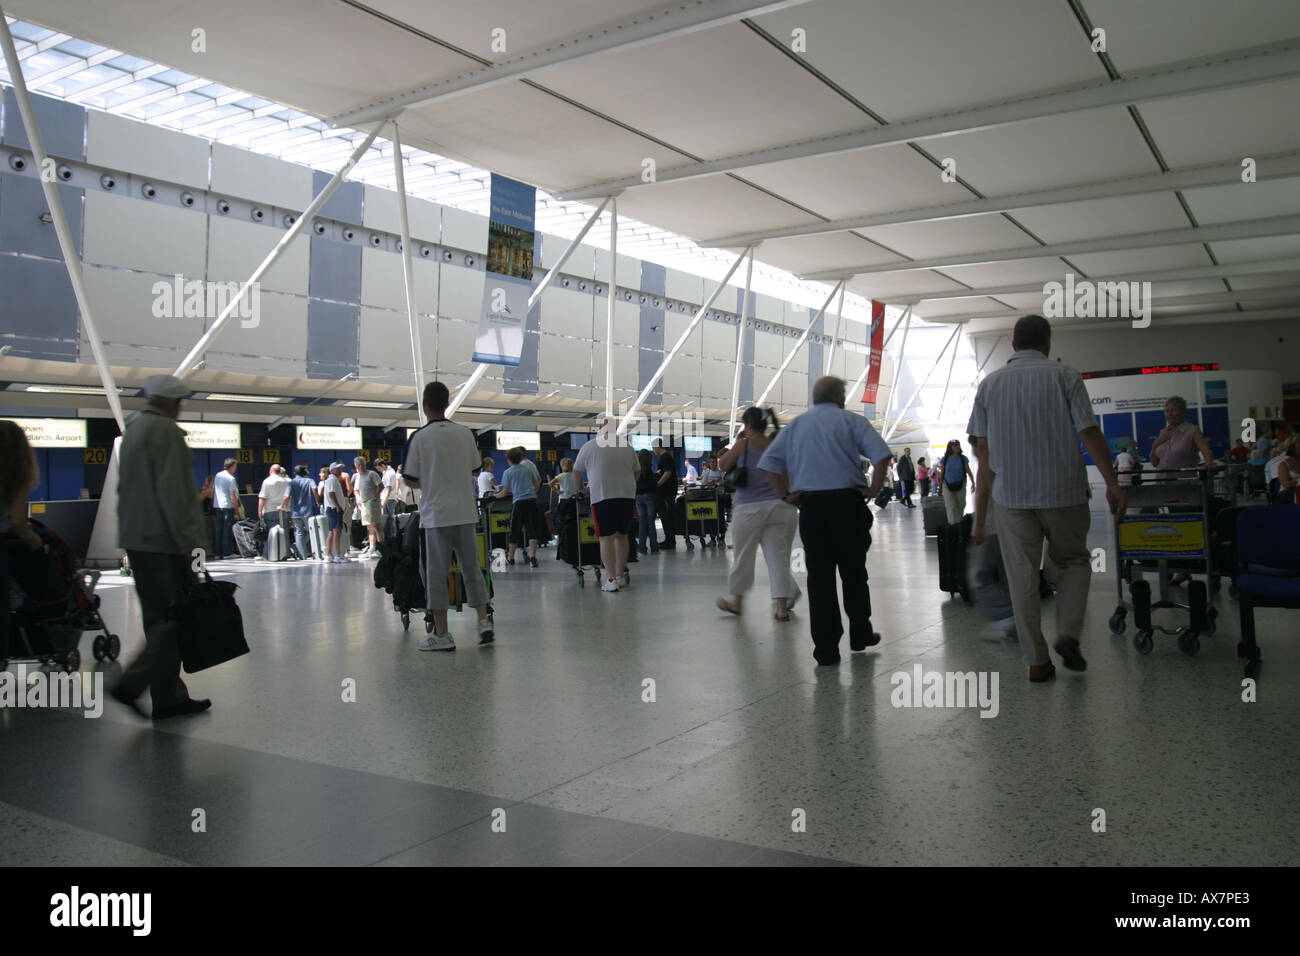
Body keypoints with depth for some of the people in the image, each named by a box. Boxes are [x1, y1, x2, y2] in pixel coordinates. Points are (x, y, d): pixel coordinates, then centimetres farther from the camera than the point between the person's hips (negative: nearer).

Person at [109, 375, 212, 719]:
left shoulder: (133, 429, 17)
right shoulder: (165, 431, -11)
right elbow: (172, 493, -18)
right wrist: (190, 541, -17)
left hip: (136, 538, 10)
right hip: (163, 539, -10)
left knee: (159, 618, 11)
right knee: (178, 617, -5)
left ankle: (169, 697, 15)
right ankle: (133, 684, -11)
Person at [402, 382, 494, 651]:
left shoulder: (419, 437, -8)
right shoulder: (465, 433, 3)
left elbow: (409, 479, -5)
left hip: (435, 512, -3)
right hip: (465, 510, 4)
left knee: (436, 572, 3)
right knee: (471, 567, 13)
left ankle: (441, 634, 7)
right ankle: (484, 622, 9)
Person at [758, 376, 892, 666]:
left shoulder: (795, 425, 14)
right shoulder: (851, 421, 3)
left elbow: (768, 462, 7)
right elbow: (881, 454, -12)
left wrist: (785, 495, 7)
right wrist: (874, 489, -4)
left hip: (810, 506, 2)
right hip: (847, 503, -2)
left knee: (818, 576, 3)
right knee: (854, 572, 12)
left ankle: (825, 649, 3)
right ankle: (860, 635, 23)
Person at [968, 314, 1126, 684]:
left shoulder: (989, 384, 6)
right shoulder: (1064, 376, -1)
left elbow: (983, 448, 6)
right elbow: (1089, 434, -7)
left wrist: (984, 503, 12)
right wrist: (1112, 483, -2)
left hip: (1010, 495, 2)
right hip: (1063, 491, -1)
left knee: (1022, 577, 5)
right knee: (1074, 560, 19)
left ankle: (1036, 661, 8)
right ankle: (1068, 633, 2)